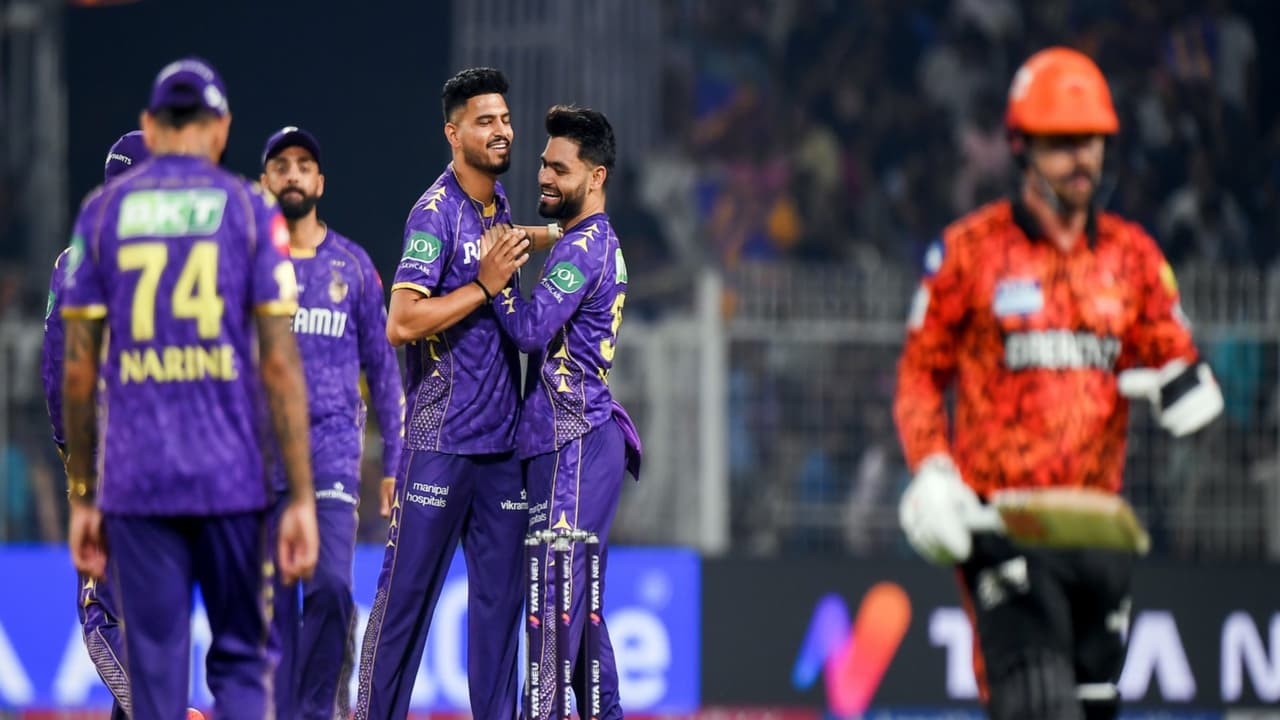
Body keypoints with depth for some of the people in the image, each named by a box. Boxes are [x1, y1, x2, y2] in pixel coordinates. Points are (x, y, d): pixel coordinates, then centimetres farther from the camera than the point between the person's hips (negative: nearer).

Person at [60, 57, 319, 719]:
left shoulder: (103, 211, 6)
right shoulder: (251, 210, 2)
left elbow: (78, 367, 5)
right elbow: (281, 364, -3)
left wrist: (82, 497, 11)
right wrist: (301, 499, -2)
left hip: (135, 484, 1)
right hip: (230, 482, -1)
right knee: (238, 661, 8)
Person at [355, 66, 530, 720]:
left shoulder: (501, 207, 14)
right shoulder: (437, 212, -11)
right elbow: (402, 323, -20)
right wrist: (484, 286, -17)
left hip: (501, 439, 7)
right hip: (440, 438, -7)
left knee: (500, 592, 6)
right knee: (407, 591, -4)